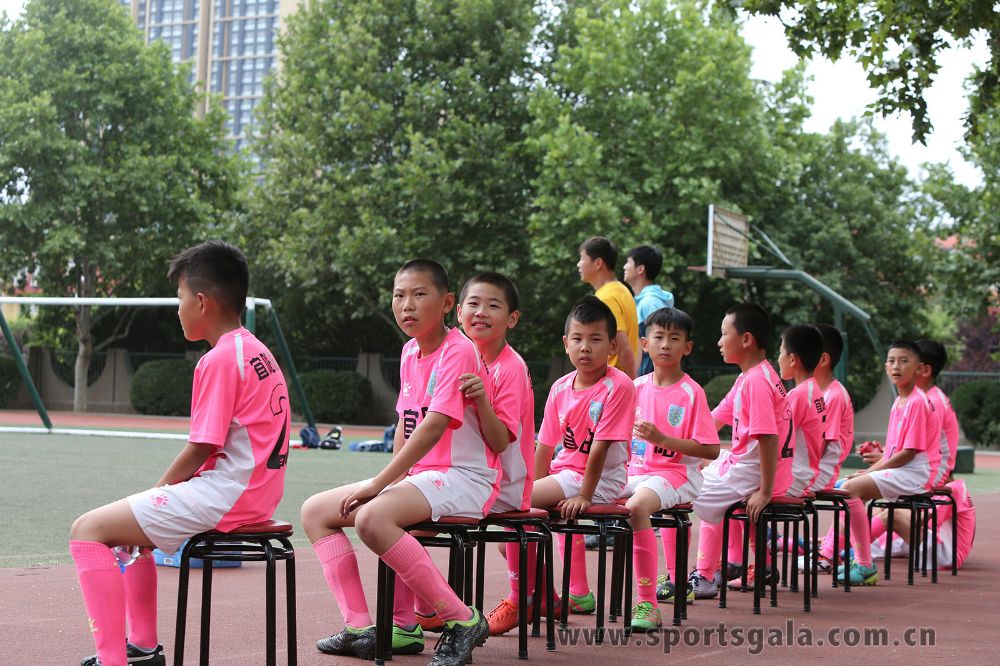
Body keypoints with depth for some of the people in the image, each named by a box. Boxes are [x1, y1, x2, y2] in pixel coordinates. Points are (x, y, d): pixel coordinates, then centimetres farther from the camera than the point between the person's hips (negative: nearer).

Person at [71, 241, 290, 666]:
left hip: (225, 495, -11)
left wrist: (158, 490, -1)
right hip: (255, 493, 11)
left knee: (88, 530, -10)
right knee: (128, 523, 28)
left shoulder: (219, 360, -15)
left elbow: (200, 450, -17)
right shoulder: (256, 351, 15)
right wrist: (159, 493, 14)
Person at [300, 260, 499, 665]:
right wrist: (392, 481, 4)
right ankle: (360, 628, -4)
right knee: (315, 511, 3)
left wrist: (379, 484, -24)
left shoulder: (458, 351, -14)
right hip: (420, 476, 10)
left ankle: (462, 621, -24)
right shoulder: (410, 352, 13)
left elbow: (433, 428, -24)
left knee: (372, 517, -34)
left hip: (463, 479, -10)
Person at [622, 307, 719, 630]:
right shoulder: (637, 387, 11)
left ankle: (648, 604, -31)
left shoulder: (692, 392, -5)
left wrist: (662, 439, -19)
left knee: (636, 506, -36)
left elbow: (711, 450, -11)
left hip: (677, 474, -6)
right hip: (636, 471, 6)